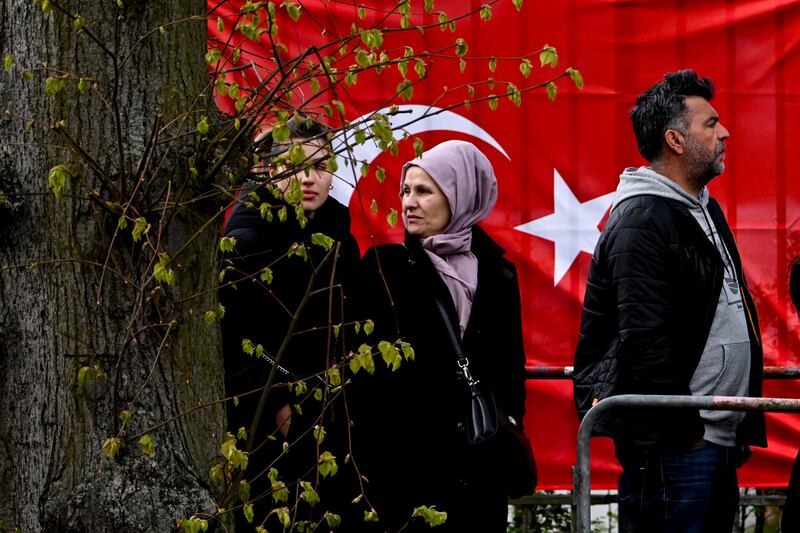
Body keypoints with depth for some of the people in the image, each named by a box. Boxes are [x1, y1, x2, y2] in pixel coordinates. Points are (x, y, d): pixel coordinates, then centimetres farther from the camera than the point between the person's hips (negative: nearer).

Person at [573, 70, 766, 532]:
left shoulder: (704, 211, 18)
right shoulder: (642, 222, -14)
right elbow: (644, 339, -20)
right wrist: (681, 432, -18)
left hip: (720, 439, 10)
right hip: (673, 444, -10)